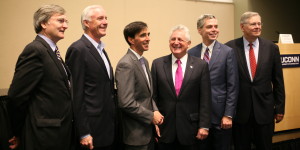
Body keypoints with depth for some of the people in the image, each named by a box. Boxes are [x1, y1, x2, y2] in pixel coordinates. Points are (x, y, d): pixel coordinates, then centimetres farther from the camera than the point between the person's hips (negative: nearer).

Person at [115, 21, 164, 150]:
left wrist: (156, 112, 0)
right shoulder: (126, 65, -19)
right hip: (136, 134, -8)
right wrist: (151, 116, -14)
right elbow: (126, 103, -25)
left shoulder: (144, 61, 10)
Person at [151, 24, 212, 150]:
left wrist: (204, 126, -6)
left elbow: (205, 99, -3)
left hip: (190, 129, 0)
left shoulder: (201, 65, -2)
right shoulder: (158, 64, 2)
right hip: (164, 128, 1)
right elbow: (153, 96, 3)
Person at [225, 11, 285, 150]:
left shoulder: (271, 48, 0)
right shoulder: (230, 47, -6)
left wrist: (280, 108, 6)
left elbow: (278, 81, 5)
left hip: (264, 109, 2)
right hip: (239, 109, -1)